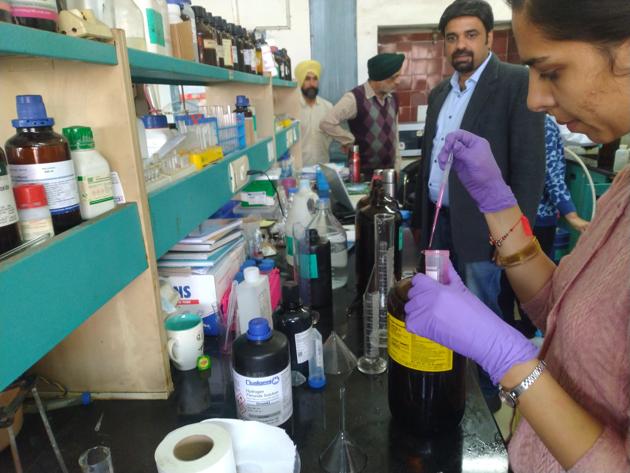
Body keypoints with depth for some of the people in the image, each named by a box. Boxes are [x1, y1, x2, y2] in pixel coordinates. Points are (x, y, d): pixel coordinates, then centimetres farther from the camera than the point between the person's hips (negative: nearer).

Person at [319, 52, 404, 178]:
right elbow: (327, 123, -20)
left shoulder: (393, 99, 7)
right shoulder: (355, 98, -14)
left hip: (389, 172, 6)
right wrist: (350, 141, -12)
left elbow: (394, 136, 13)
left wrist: (397, 169, 11)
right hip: (363, 173, -6)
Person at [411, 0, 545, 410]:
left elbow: (530, 164, -13)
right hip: (439, 221, 7)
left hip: (480, 225, -6)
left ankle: (487, 392, 27)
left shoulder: (518, 82, -8)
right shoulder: (440, 93, 13)